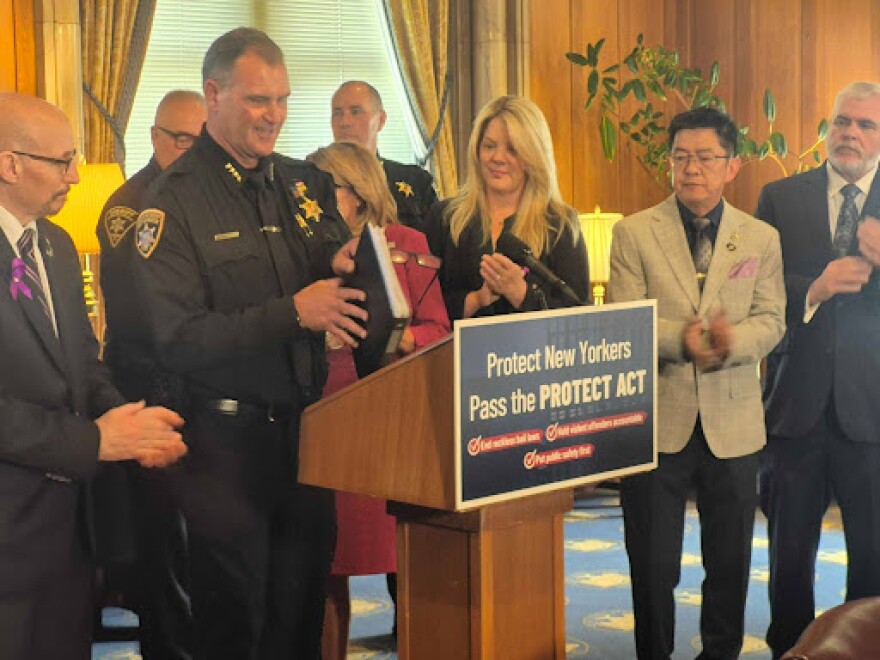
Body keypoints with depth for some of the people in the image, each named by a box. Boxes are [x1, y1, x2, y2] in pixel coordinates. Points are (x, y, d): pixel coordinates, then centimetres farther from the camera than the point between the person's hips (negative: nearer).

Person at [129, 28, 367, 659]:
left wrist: (342, 269, -6)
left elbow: (332, 282, 18)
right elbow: (178, 340, -16)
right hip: (228, 440, -5)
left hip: (307, 424, 5)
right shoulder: (175, 204, -9)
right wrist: (292, 311, -24)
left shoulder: (307, 183, 8)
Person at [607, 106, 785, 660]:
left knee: (730, 562, 11)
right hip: (657, 421, -2)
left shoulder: (762, 239, 7)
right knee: (653, 563, 5)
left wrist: (733, 339, -22)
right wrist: (681, 339, -24)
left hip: (733, 422, 2)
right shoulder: (634, 233, 1)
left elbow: (771, 321, 0)